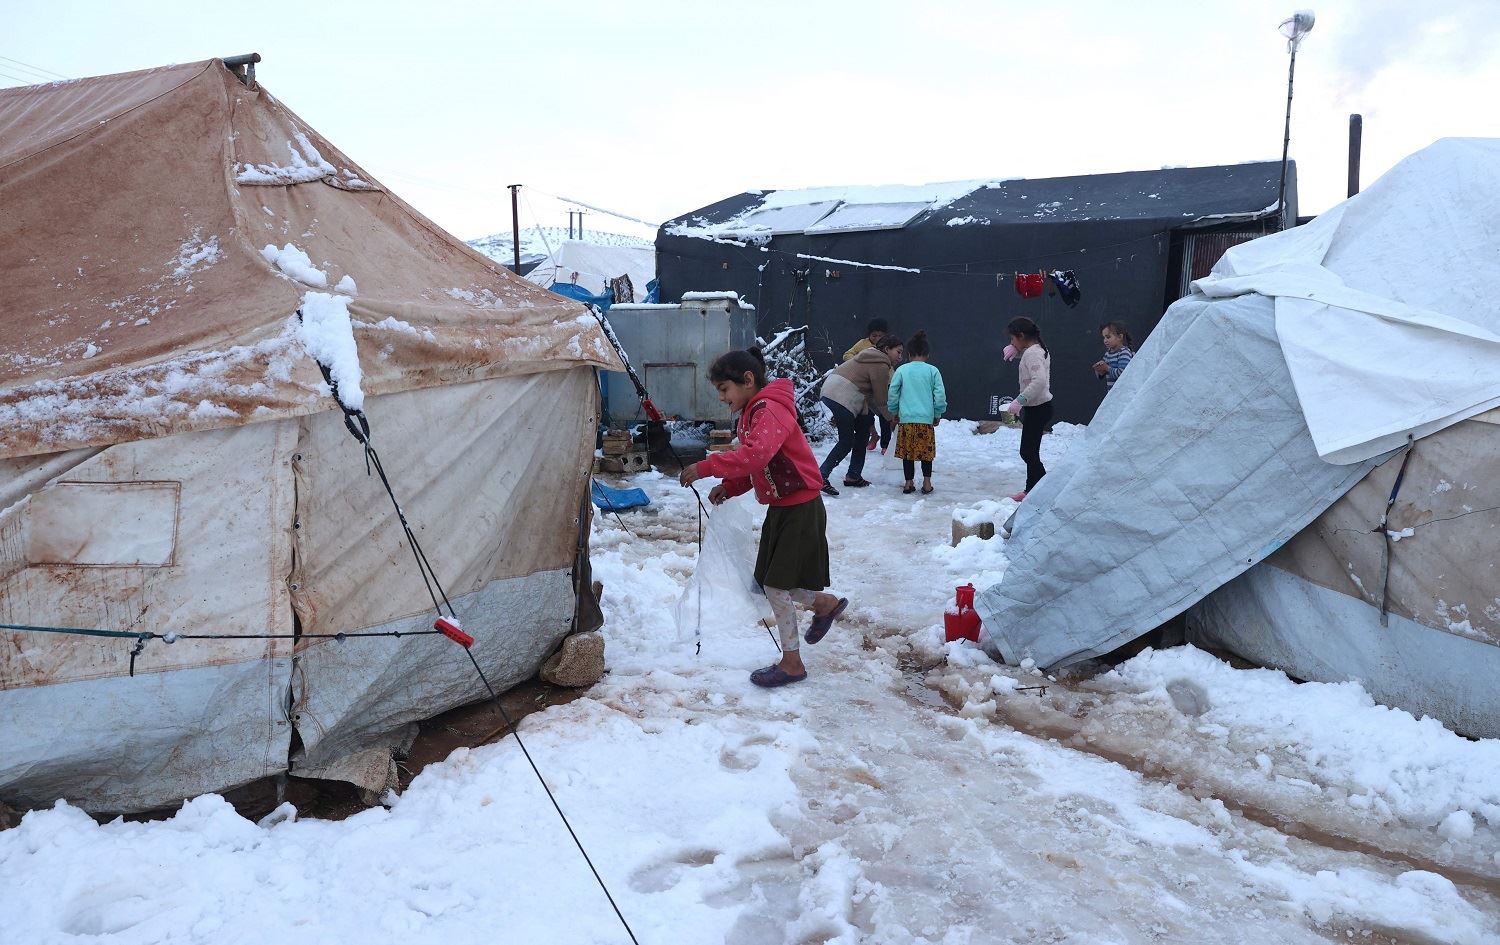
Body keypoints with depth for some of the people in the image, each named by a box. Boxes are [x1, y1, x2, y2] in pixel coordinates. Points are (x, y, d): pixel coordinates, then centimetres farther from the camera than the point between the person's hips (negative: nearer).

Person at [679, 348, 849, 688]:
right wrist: (729, 488, -2)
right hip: (781, 508, 10)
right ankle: (826, 604, 37)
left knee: (776, 586, -4)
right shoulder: (750, 414, 11)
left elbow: (756, 455, -38)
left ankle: (792, 663, 11)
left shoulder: (770, 410, -20)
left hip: (801, 510, -10)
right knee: (769, 581, 15)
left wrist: (705, 468, -35)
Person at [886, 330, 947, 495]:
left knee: (907, 451, 9)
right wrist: (937, 415, 14)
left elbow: (892, 394, 3)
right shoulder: (933, 371, 2)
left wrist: (895, 412, 17)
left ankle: (909, 483, 12)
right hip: (926, 419, 0)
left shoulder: (901, 370, 3)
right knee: (926, 451, 11)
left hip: (906, 419, 0)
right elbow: (940, 396, 0)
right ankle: (926, 483, 11)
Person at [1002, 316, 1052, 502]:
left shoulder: (1032, 353, -19)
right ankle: (1031, 490, 27)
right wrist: (1014, 350, 10)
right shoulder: (1038, 348, 12)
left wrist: (1020, 400, -31)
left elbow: (1039, 381, -32)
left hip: (1038, 408, -11)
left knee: (1028, 452, -9)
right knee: (1030, 452, 17)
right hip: (1036, 407, 11)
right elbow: (1022, 352, 34)